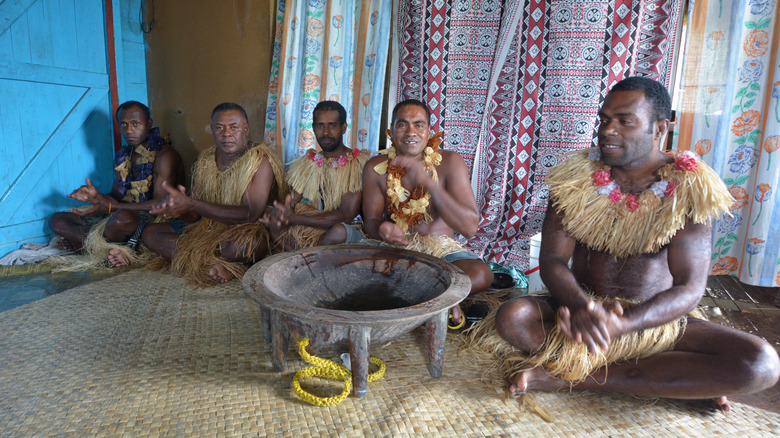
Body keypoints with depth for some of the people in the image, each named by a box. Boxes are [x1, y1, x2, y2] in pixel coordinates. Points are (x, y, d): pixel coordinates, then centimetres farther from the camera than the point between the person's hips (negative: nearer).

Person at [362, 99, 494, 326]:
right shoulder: (376, 167, -3)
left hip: (440, 247, -2)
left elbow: (469, 227, -19)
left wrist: (429, 183, -30)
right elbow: (370, 220, 3)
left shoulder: (450, 162, -10)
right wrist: (381, 229, -24)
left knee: (481, 274, -32)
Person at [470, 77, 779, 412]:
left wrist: (622, 324, -31)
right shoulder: (576, 178, -3)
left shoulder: (689, 189, -7)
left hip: (655, 320, 0)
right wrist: (580, 306, -30)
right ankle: (680, 382, -16)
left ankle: (570, 377, -22)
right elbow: (552, 259, -8)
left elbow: (689, 289, -13)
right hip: (582, 311, 1)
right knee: (512, 317, -29)